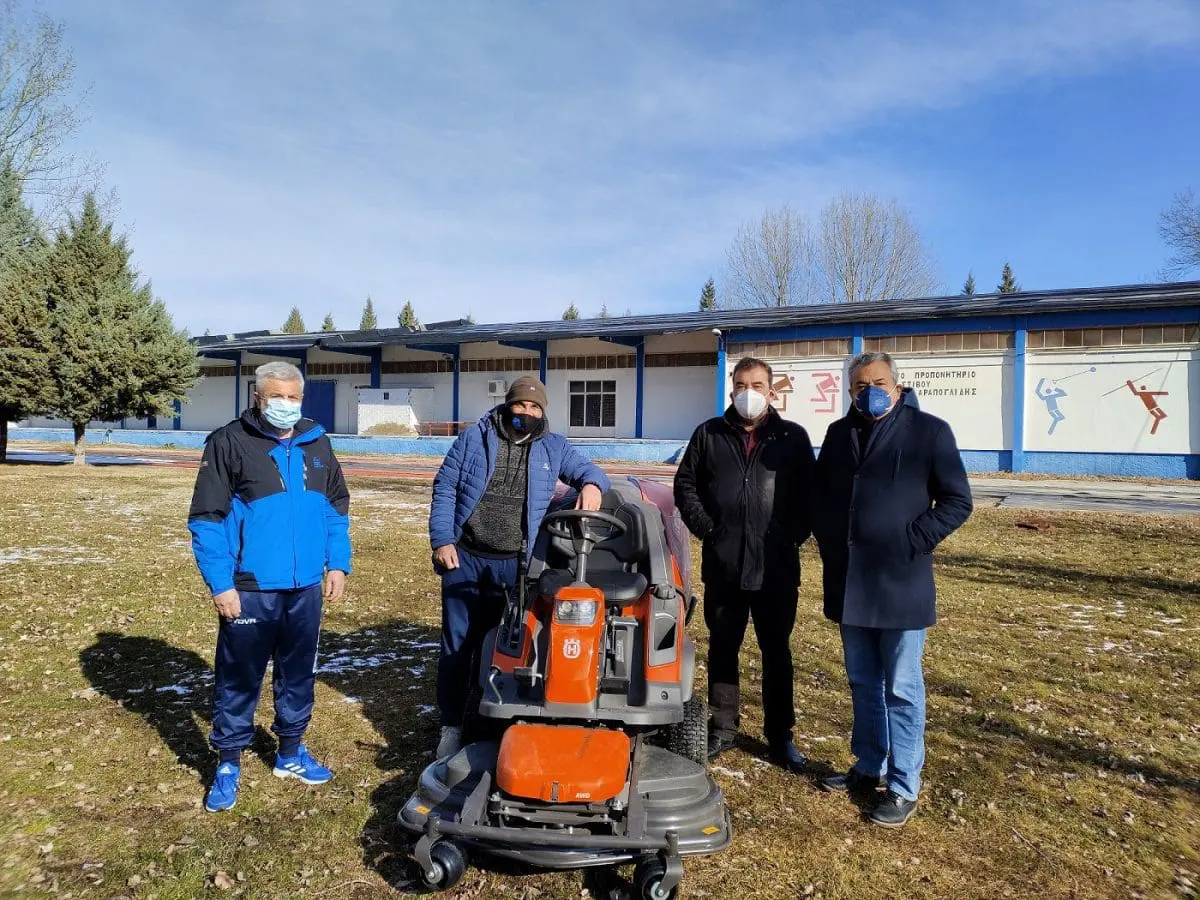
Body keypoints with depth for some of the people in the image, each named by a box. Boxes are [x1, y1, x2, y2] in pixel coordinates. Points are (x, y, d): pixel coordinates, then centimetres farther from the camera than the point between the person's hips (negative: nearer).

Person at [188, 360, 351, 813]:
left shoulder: (317, 443, 7)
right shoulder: (229, 443, -7)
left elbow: (336, 507, 14)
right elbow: (206, 518, -9)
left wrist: (337, 563, 6)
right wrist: (220, 584, -13)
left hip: (306, 587, 5)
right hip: (250, 589, -4)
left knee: (298, 673, 16)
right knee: (239, 678, 6)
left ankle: (290, 752, 33)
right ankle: (229, 763, 24)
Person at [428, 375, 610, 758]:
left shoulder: (553, 447, 6)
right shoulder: (474, 438, 2)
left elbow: (589, 470, 9)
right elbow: (444, 488, 2)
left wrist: (592, 484, -17)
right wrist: (441, 540, -7)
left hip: (517, 566, 1)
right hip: (465, 559, 0)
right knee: (457, 645, 7)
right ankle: (451, 725, 20)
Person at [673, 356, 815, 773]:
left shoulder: (793, 437, 3)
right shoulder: (709, 434, 6)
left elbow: (809, 493, 5)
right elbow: (685, 483, 9)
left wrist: (794, 535, -4)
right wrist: (704, 527, -1)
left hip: (776, 566, -1)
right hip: (722, 564, 1)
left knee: (777, 651, 9)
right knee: (723, 648, 11)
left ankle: (780, 735, 22)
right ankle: (722, 728, 25)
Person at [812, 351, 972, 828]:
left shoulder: (929, 431, -5)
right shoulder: (839, 433, 10)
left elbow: (957, 501, -4)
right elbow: (820, 496, 19)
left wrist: (914, 540, -13)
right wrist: (829, 544, 7)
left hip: (901, 584, -5)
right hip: (849, 584, 5)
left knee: (902, 689, 3)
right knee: (863, 684, 17)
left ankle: (903, 787, 15)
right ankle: (869, 768, 32)